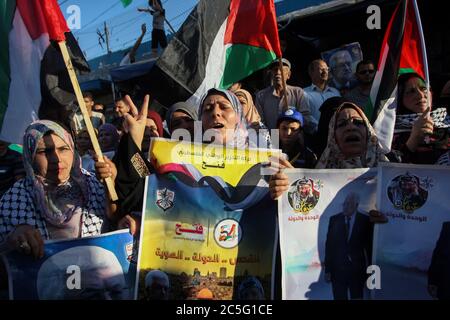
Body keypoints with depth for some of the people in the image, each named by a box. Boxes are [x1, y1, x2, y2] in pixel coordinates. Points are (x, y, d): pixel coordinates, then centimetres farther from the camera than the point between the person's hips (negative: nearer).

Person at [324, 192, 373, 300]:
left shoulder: (365, 221, -4)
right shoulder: (334, 219, 0)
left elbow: (369, 246, 0)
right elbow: (329, 245, 1)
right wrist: (327, 270, -2)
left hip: (357, 270, -1)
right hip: (337, 269, 1)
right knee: (339, 297, 8)